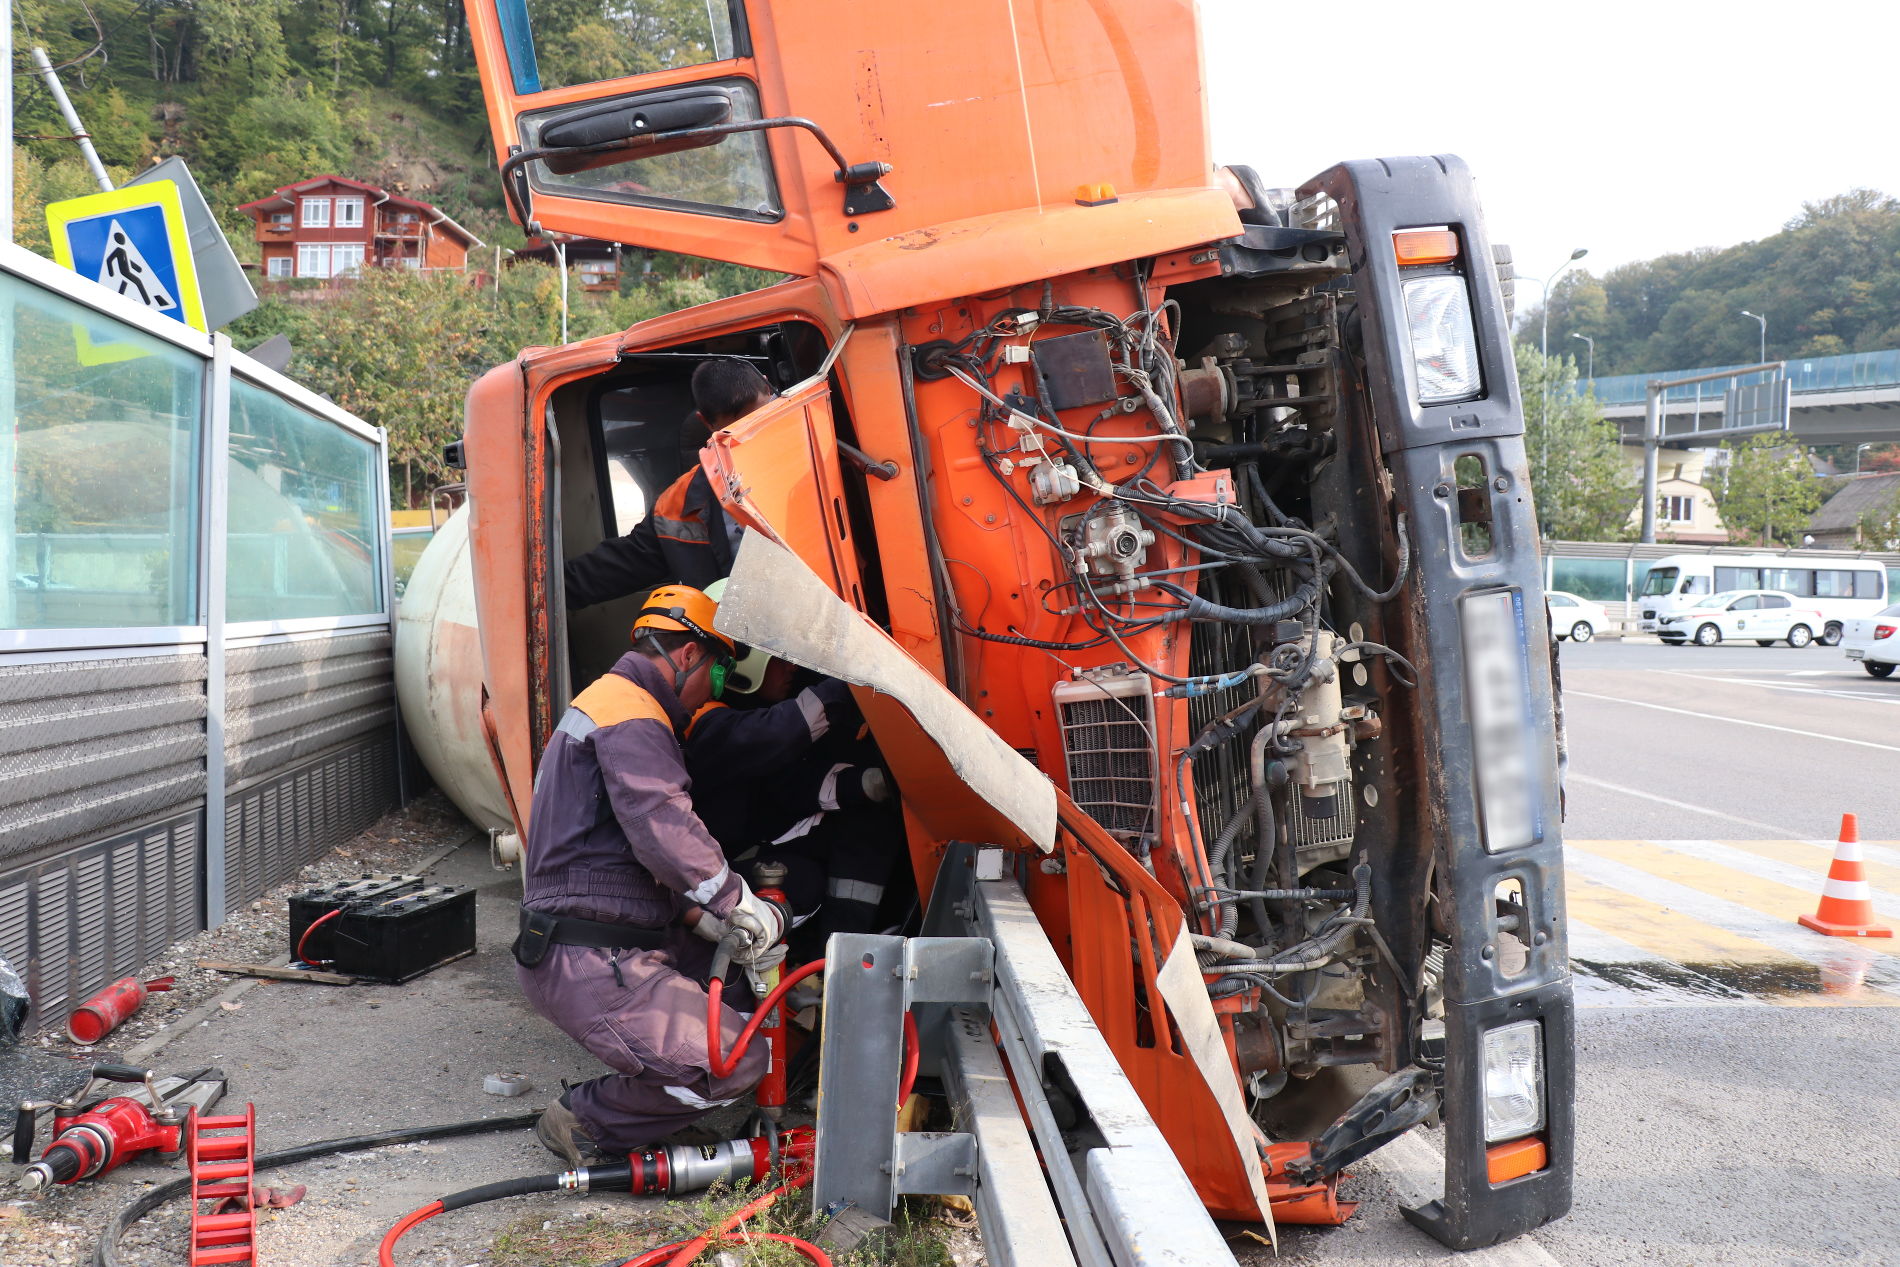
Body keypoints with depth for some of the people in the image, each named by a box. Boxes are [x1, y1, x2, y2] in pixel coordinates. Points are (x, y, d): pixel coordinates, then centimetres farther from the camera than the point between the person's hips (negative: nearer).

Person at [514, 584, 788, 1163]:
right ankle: (587, 1120, -3)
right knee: (737, 1063, -16)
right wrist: (746, 910, -13)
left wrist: (716, 925, 8)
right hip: (591, 963, -11)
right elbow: (666, 830, -26)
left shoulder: (606, 699, 22)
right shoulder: (632, 713, -12)